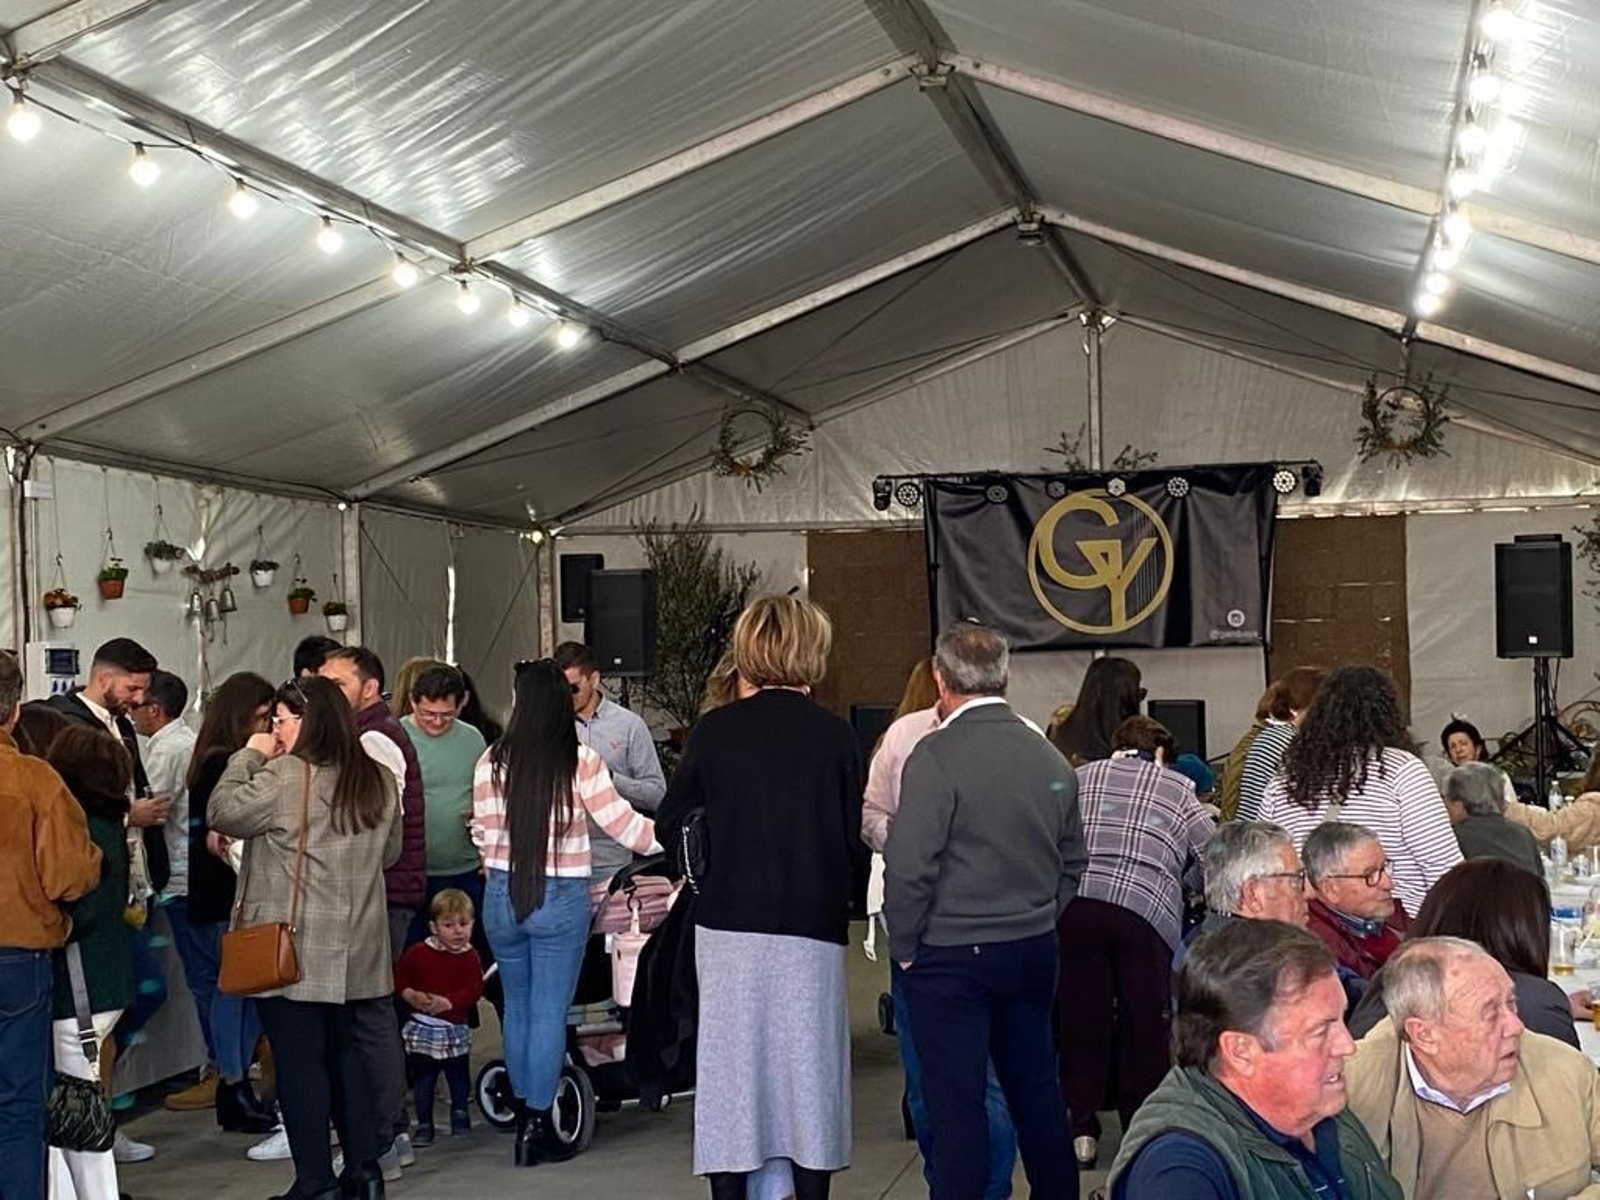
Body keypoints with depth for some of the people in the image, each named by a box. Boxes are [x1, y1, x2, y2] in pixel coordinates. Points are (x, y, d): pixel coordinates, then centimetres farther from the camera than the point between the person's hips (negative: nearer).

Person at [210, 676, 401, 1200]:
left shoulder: (284, 777, -15)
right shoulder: (378, 779, 8)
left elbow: (222, 813, -8)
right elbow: (389, 851, 18)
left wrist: (248, 756, 1)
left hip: (293, 948, -7)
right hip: (353, 949, 7)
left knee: (299, 1062, 0)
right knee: (344, 1052, 16)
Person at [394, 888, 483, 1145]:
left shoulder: (469, 957, -5)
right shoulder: (419, 952, -3)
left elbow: (474, 989, -12)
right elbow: (398, 976, 4)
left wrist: (446, 1002, -22)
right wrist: (411, 995, -13)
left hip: (455, 1028, 0)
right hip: (422, 1028, 0)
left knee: (458, 1075, 14)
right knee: (423, 1078, 5)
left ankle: (460, 1114, 35)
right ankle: (424, 1124, 14)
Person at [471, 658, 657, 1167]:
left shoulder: (492, 762, -4)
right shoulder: (581, 762, -11)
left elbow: (484, 833, 3)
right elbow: (623, 824, -7)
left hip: (503, 896, 3)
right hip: (561, 899, -3)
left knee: (518, 1006, 17)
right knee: (549, 1012, 4)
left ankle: (524, 1114, 28)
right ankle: (538, 1125, 8)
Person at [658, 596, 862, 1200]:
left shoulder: (713, 731, -4)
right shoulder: (835, 735, -5)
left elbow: (669, 828, 2)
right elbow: (852, 836, -1)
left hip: (728, 926, 1)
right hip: (813, 928, 0)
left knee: (730, 1065, 10)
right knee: (809, 1064, 10)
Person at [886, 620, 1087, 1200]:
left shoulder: (936, 756, -15)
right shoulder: (1049, 757, 4)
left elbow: (909, 866, -18)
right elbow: (1074, 860, 13)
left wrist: (905, 947, -6)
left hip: (951, 957, -6)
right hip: (1033, 951, 6)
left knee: (955, 1103, 2)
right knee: (1036, 1088, 17)